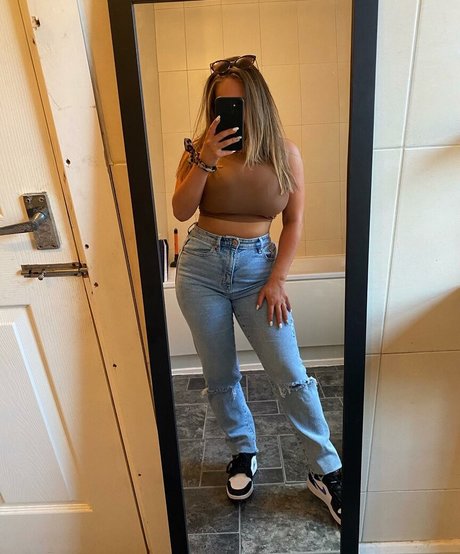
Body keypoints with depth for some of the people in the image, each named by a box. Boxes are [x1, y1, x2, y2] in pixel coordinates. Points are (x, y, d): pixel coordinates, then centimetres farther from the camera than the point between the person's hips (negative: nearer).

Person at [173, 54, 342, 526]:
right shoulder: (201, 146, 1)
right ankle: (243, 451, 37)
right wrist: (205, 161, -17)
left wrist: (277, 281, -7)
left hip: (256, 267, -1)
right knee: (220, 376, 11)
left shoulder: (284, 153, 0)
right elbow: (180, 211, -6)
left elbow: (294, 222, 0)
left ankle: (326, 472, 21)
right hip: (201, 266, 2)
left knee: (290, 375, -2)